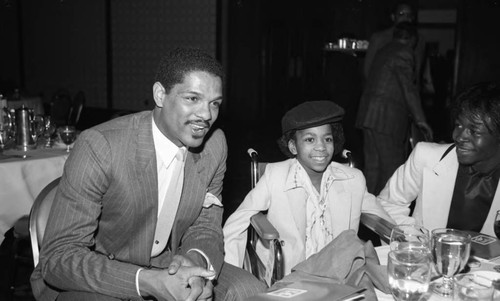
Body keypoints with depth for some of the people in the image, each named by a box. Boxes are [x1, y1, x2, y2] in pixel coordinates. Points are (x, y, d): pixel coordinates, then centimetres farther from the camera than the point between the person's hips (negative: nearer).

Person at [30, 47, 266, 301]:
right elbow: (57, 258, -23)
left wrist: (196, 261, -24)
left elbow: (205, 228, 1)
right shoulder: (98, 146, -23)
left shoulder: (215, 145, -6)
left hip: (167, 269, 5)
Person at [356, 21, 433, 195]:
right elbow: (408, 88, -11)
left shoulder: (383, 52, 21)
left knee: (372, 166, 11)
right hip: (386, 117, -9)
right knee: (392, 167, -3)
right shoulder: (403, 53, -6)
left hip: (369, 114, 9)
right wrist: (420, 119, -9)